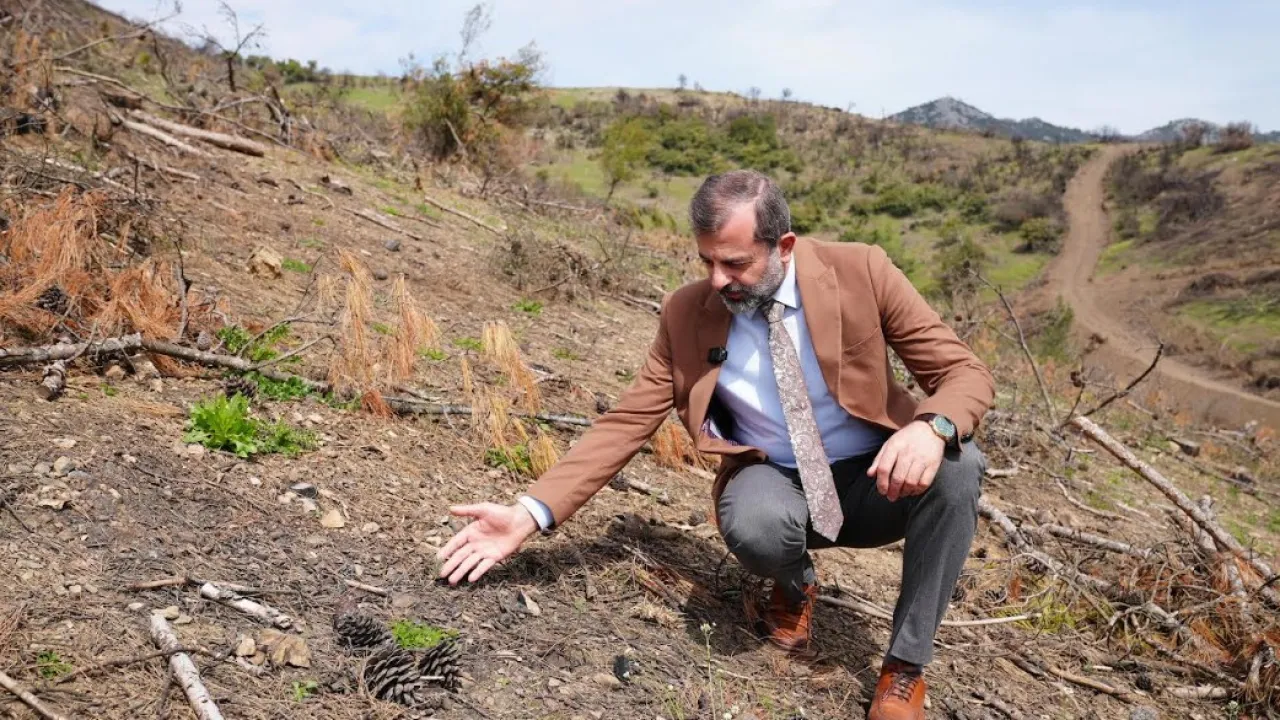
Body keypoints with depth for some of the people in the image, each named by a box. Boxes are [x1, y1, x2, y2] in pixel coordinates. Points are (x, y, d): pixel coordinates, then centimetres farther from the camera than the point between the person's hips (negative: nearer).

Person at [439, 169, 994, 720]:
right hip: (776, 484, 0)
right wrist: (530, 513, -24)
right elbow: (626, 422, -12)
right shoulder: (685, 314, -12)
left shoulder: (860, 272, -15)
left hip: (876, 477, 1)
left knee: (956, 463, -31)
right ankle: (794, 588, 5)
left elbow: (966, 372, -13)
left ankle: (906, 664, -10)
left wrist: (932, 427, -38)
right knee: (754, 527, -36)